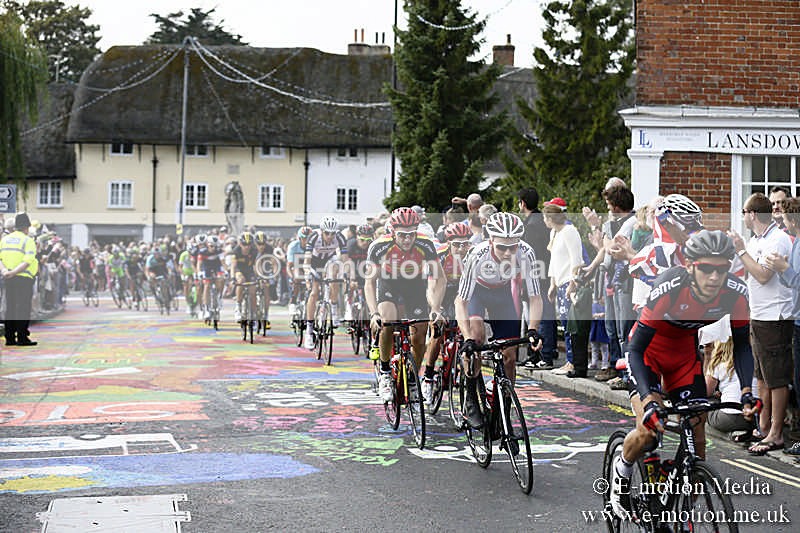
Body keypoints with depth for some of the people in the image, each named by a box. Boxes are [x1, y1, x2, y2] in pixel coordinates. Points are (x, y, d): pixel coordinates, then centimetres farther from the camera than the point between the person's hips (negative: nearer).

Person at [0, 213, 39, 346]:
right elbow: (27, 262, -17)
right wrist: (13, 273, -19)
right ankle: (22, 337, -4)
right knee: (23, 308, -2)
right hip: (24, 278, -6)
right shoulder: (28, 240, -6)